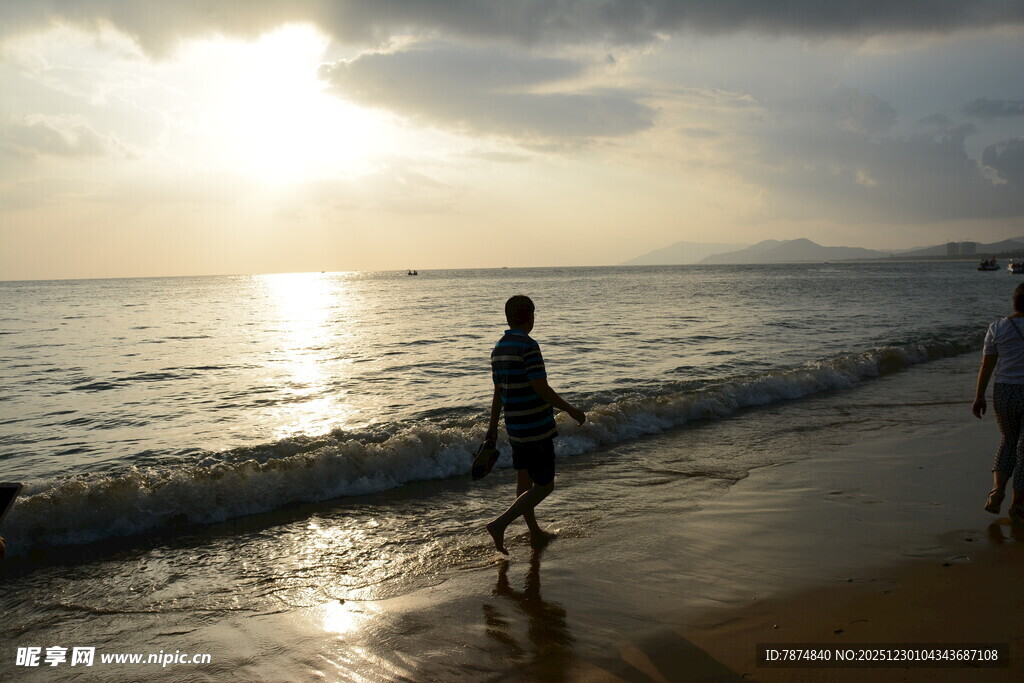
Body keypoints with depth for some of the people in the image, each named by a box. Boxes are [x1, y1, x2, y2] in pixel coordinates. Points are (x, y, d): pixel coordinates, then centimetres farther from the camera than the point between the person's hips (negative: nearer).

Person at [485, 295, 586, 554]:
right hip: (536, 428, -9)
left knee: (524, 479, 18)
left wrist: (493, 426, 21)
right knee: (544, 486, -1)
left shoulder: (498, 349, 7)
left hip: (515, 427, 9)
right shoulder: (528, 346, -18)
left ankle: (535, 533, 31)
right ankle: (500, 524, -10)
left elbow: (498, 392, 13)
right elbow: (541, 389, -22)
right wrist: (571, 410, -10)